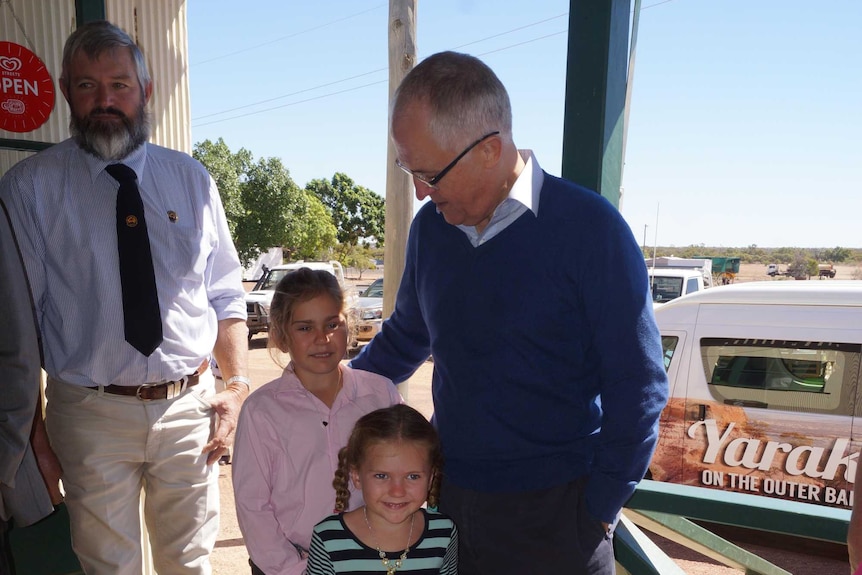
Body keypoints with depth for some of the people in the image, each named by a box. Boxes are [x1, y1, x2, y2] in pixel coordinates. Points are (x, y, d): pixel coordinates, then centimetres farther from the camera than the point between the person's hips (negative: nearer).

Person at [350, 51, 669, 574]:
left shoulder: (590, 229, -16)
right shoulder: (430, 227, 0)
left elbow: (637, 387, -11)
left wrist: (600, 508, -7)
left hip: (555, 511, -4)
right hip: (449, 495, 5)